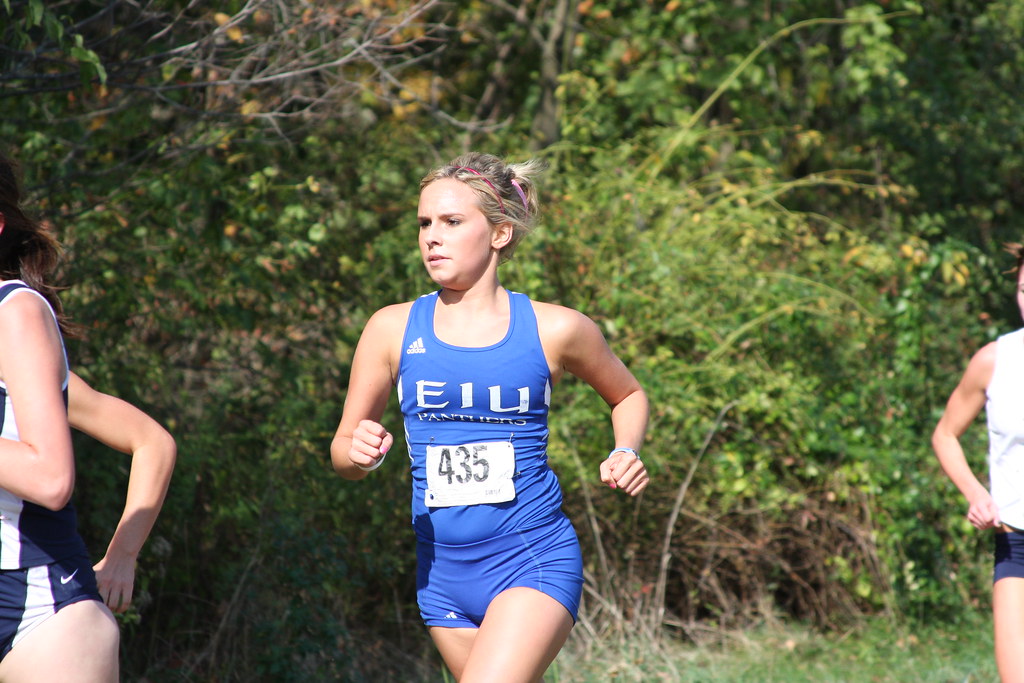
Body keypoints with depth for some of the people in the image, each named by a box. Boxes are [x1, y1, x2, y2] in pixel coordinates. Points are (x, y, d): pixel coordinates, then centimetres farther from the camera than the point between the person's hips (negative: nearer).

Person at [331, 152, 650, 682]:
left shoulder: (555, 330, -3)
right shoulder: (393, 330, 0)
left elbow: (628, 395, 17)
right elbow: (343, 452, 7)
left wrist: (626, 452, -3)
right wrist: (361, 451, -16)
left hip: (535, 561, -4)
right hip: (442, 572, 4)